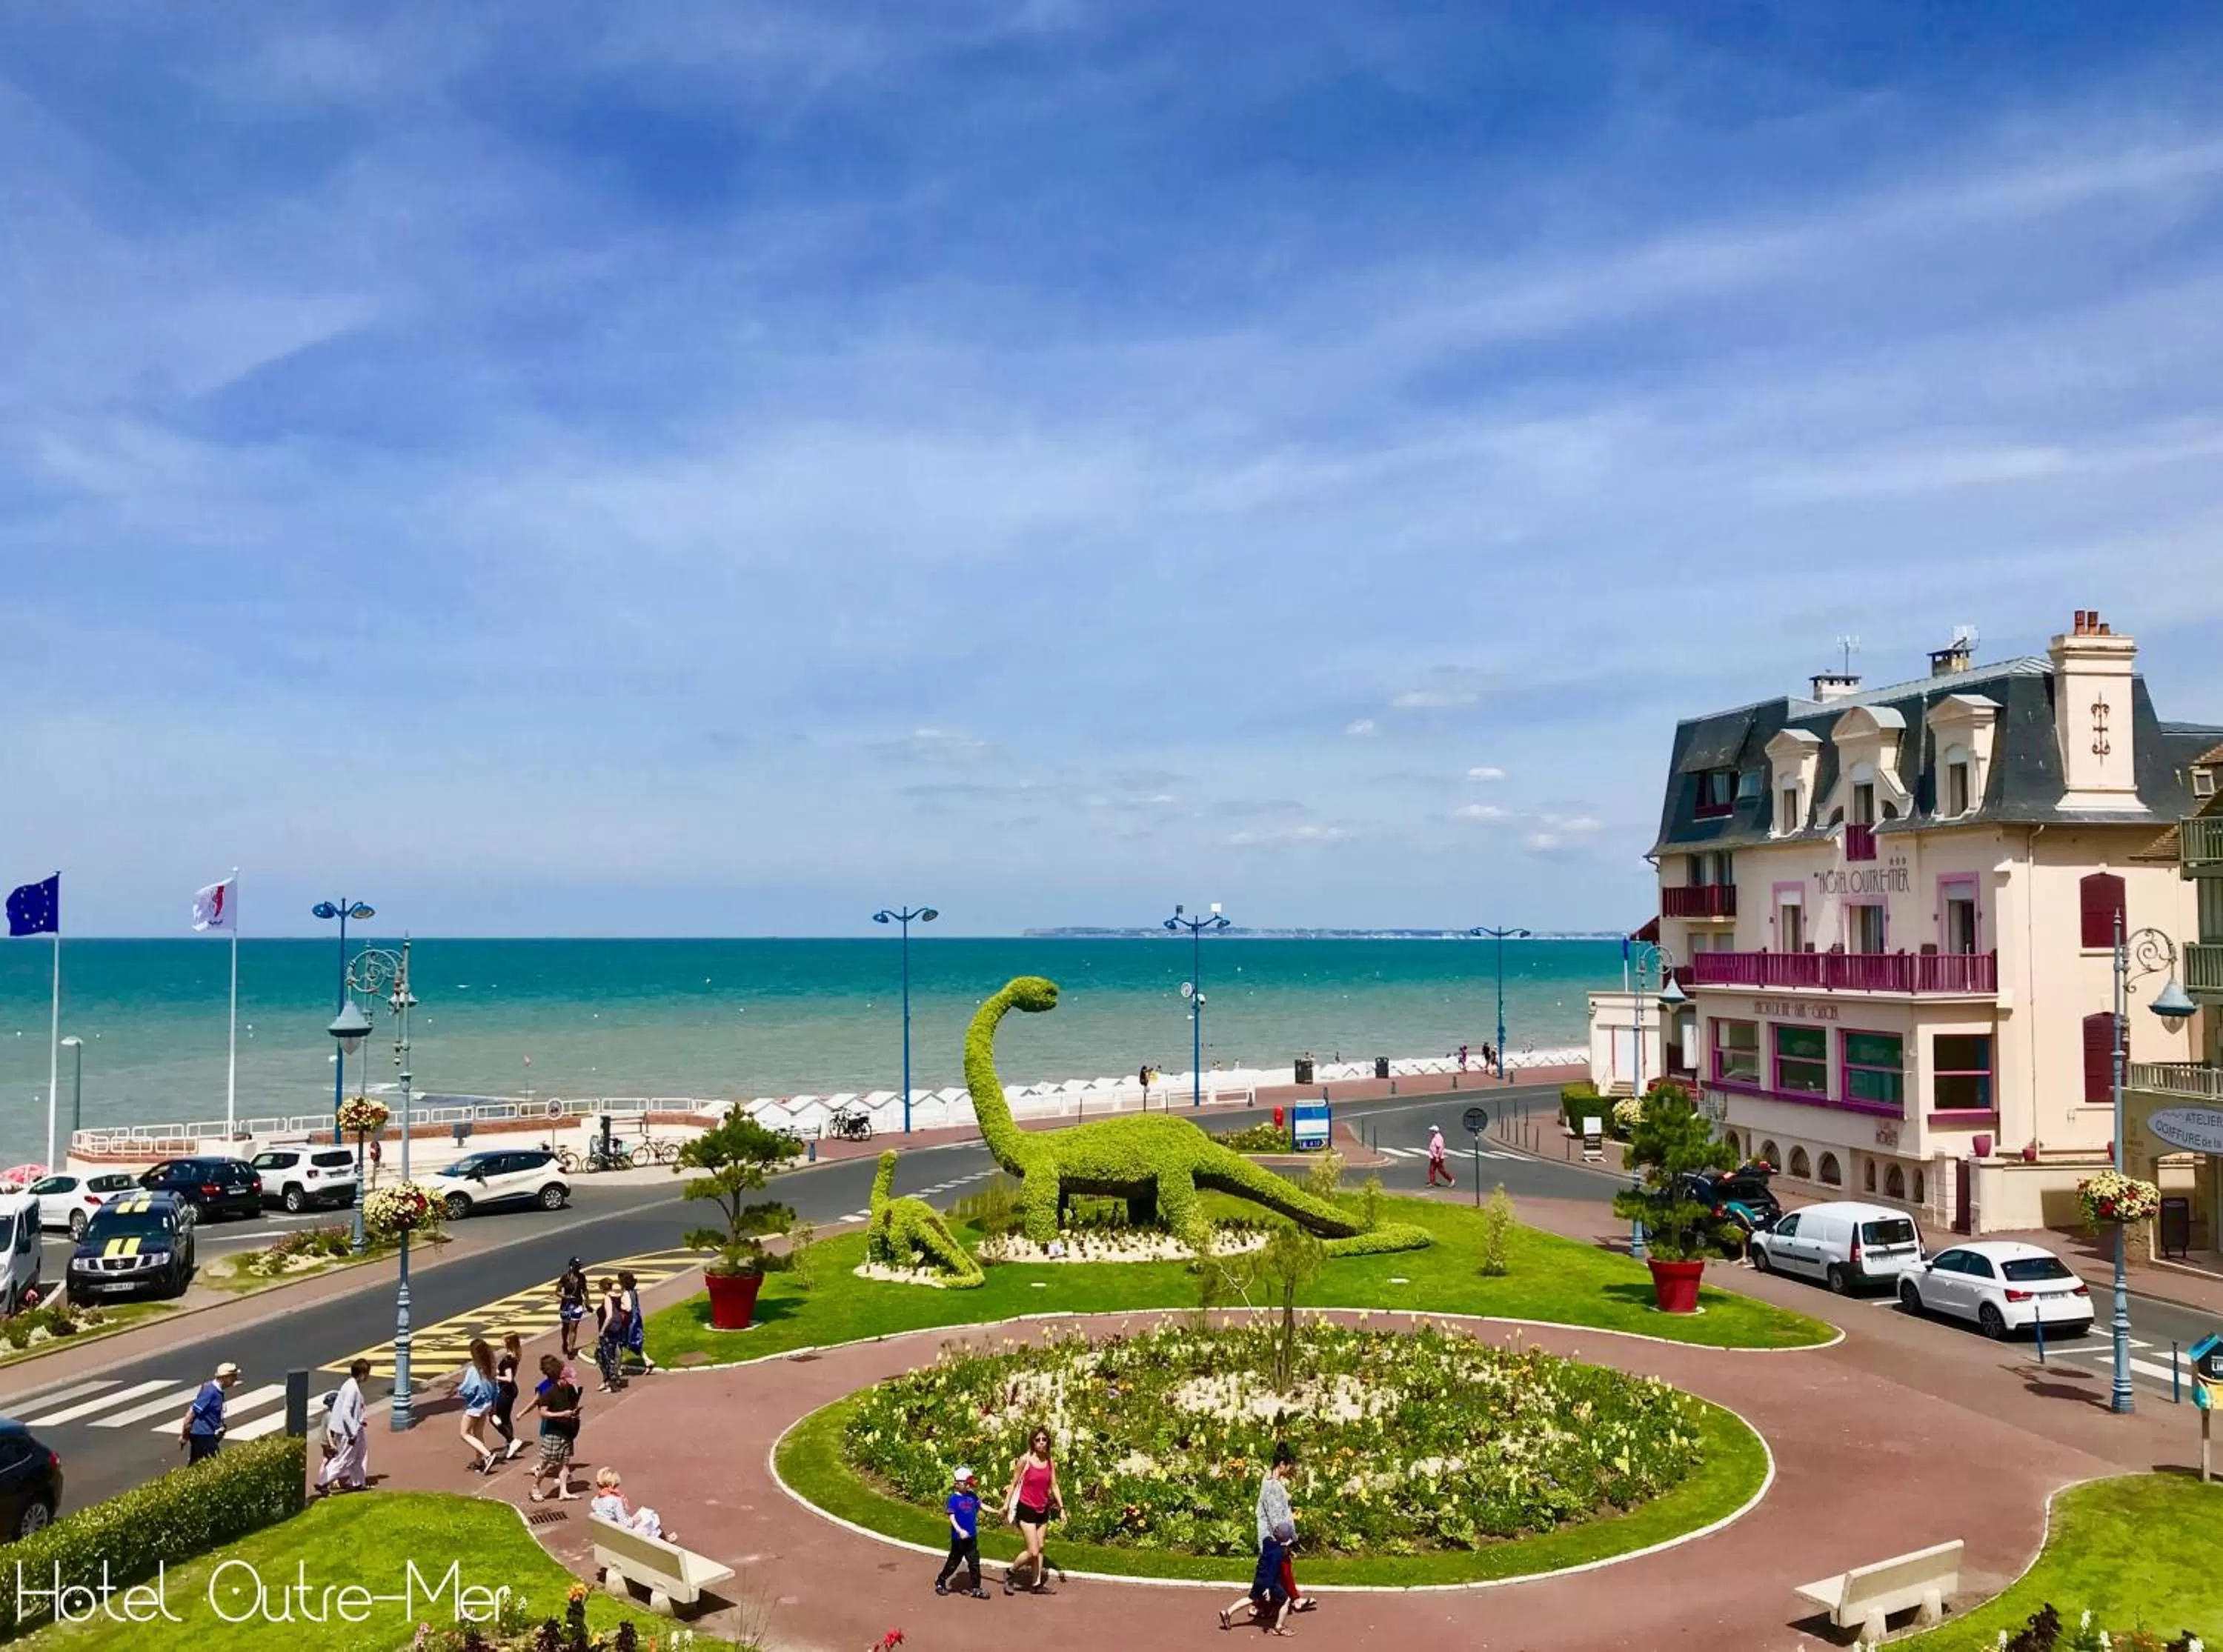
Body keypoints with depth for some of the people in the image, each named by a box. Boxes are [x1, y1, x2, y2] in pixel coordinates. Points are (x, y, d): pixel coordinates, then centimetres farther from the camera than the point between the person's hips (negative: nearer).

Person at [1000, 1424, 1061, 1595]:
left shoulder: (1050, 1462, 0)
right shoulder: (1025, 1460, -14)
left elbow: (1054, 1485, 7)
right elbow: (1014, 1483, -6)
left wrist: (1061, 1506, 2)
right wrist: (1006, 1506, -3)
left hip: (1043, 1510, 5)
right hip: (1026, 1509, -5)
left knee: (1040, 1548, 12)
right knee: (1033, 1552, -7)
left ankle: (1037, 1584, 23)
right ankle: (1010, 1572, 14)